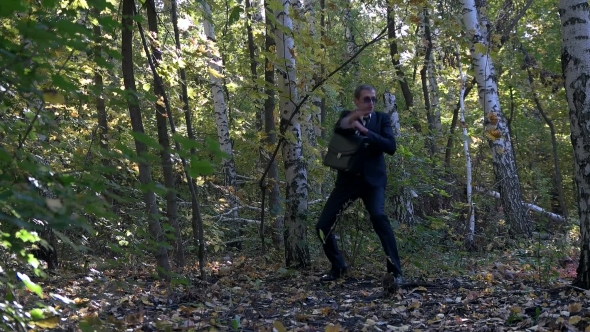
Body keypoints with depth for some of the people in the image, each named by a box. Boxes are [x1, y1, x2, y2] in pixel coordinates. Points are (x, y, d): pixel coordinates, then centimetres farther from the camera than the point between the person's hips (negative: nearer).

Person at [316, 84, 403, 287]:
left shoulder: (382, 119, 4)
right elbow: (337, 130, -17)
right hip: (348, 179, 3)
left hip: (372, 179, -3)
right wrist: (349, 120, -39)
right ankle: (338, 267, 21)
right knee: (323, 226, -2)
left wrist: (365, 131, -18)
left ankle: (395, 270, -20)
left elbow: (391, 147, -10)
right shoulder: (346, 116, 8)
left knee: (379, 217, -29)